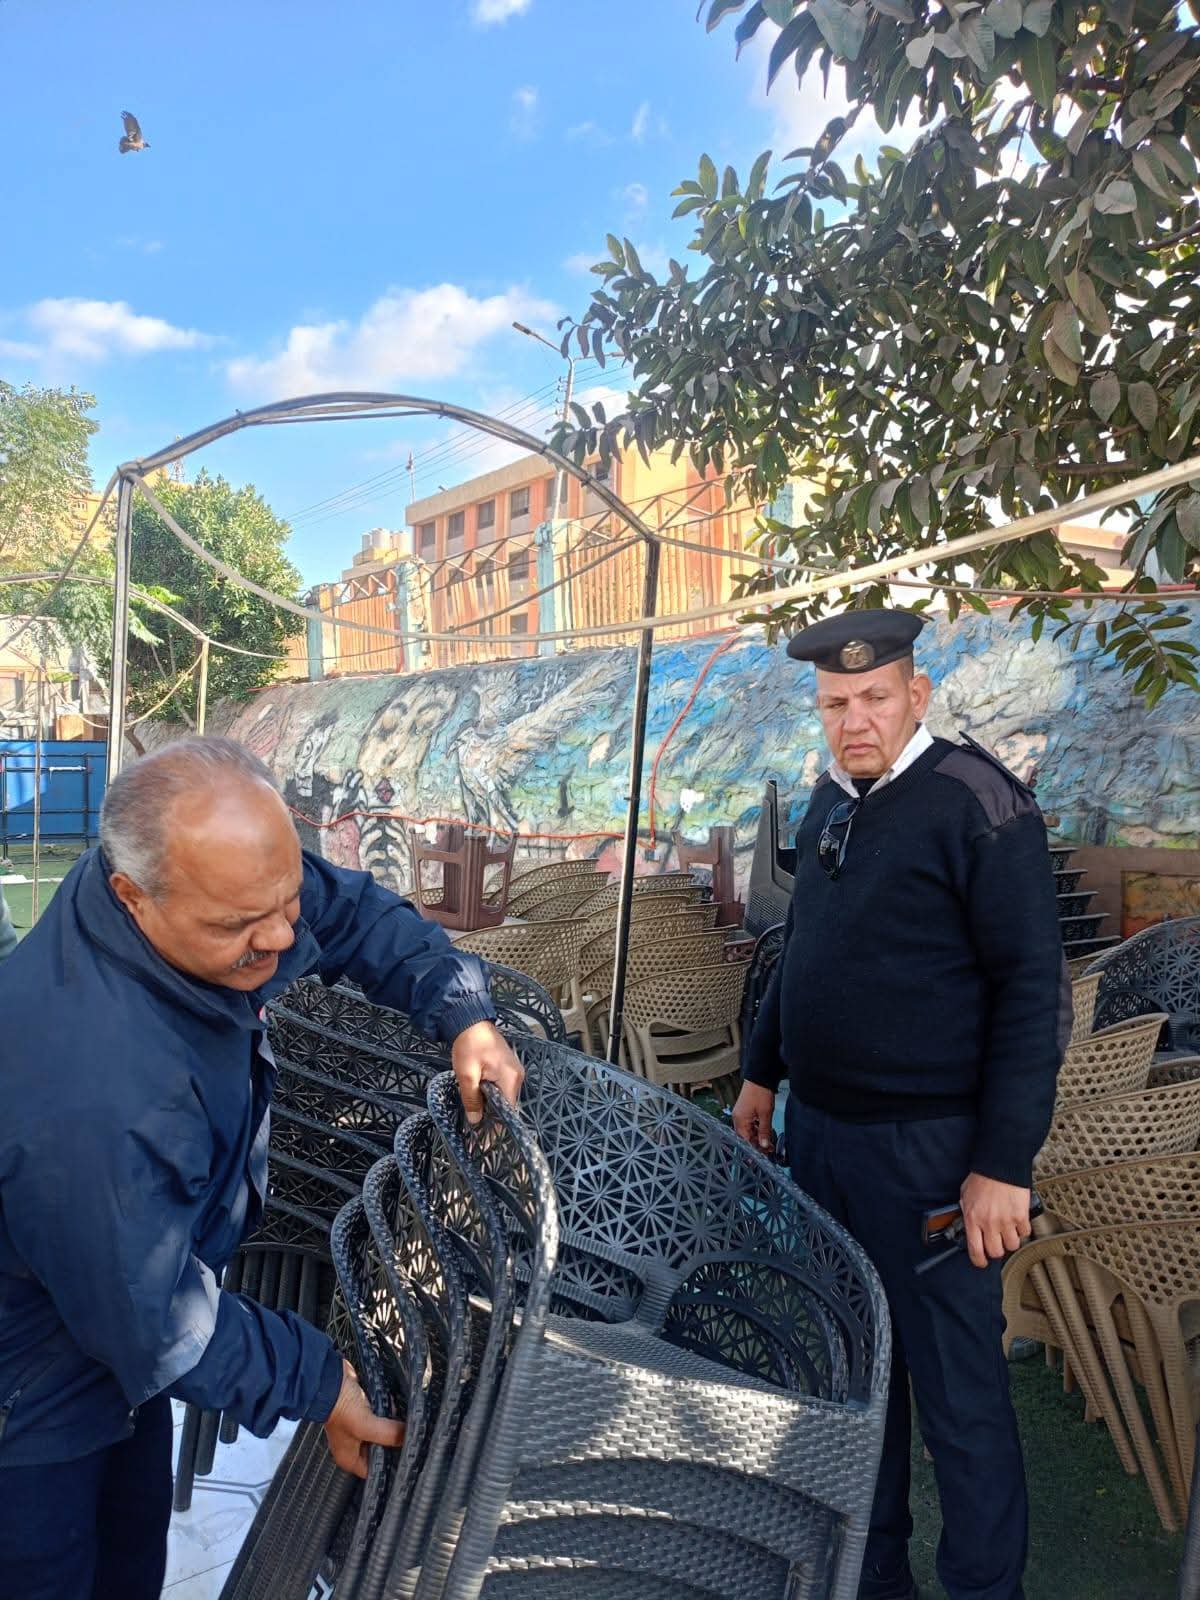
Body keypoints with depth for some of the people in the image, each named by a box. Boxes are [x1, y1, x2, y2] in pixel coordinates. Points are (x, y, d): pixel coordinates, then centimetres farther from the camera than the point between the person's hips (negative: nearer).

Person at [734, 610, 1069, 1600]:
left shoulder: (978, 803, -15)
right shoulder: (833, 798, 7)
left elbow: (1035, 990, -16)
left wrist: (1002, 1164, -18)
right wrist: (763, 1071, 20)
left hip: (926, 1146, -7)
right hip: (817, 1129, 7)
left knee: (955, 1385, 8)